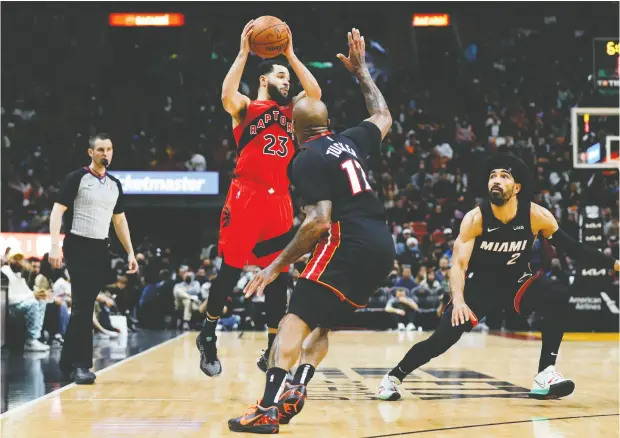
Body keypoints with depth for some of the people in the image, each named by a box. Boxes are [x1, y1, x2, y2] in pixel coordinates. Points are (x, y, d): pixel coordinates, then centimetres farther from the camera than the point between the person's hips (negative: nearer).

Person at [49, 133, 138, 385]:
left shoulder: (115, 185, 13)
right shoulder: (76, 178, -6)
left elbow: (119, 220, 20)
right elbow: (57, 211, -10)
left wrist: (130, 252, 14)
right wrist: (55, 246, -21)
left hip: (100, 250, 6)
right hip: (78, 247, -6)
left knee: (85, 306, 8)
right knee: (82, 305, -12)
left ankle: (67, 363, 16)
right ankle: (80, 365, -9)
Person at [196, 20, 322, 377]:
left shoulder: (291, 111, 19)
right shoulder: (245, 108, 5)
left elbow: (315, 92, 1)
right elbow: (227, 95, -18)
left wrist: (291, 54, 4)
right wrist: (244, 52, -13)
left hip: (279, 201, 5)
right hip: (246, 197, -5)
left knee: (279, 277, 5)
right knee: (231, 271, -1)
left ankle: (272, 350, 13)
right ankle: (208, 337, 16)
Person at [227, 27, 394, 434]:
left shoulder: (307, 160, -4)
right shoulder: (351, 140, 17)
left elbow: (319, 222, -15)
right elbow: (383, 116, 40)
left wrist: (277, 265, -11)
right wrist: (361, 70, 44)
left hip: (350, 244, -8)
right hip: (383, 247, 8)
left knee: (296, 319, -7)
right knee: (322, 321, 20)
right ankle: (295, 392, 5)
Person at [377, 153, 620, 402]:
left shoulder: (537, 216, -17)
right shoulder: (475, 219, -21)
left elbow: (570, 247, -6)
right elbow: (458, 264, -23)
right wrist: (458, 301, -40)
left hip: (517, 281, 2)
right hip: (480, 285, -2)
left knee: (558, 296, -27)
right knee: (442, 338, -14)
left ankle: (545, 375, -22)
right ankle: (393, 377, 8)